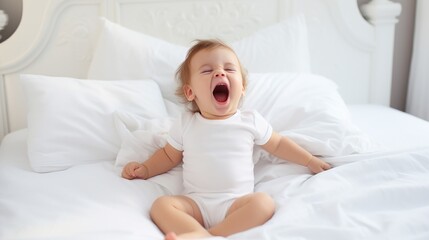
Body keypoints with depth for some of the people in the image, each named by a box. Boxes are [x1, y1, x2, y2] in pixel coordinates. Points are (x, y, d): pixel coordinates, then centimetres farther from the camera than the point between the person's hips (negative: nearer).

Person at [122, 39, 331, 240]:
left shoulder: (251, 121, 7)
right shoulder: (185, 124, 7)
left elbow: (278, 144, 21)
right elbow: (169, 155, 21)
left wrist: (310, 160, 21)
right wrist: (144, 169, 7)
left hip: (237, 203, 0)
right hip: (196, 203, 1)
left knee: (264, 202, -30)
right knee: (161, 205, -25)